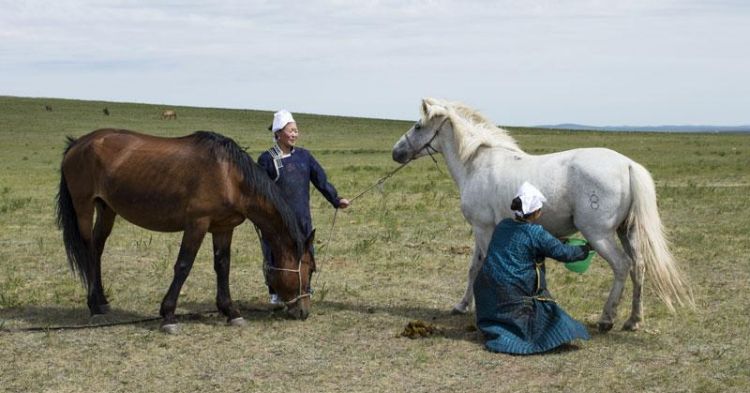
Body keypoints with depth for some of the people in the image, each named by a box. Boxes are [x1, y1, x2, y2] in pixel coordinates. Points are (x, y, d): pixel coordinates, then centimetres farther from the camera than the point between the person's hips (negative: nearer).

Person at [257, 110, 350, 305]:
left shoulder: (304, 156, 7)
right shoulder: (267, 159, -4)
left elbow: (321, 180, 5)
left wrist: (336, 199, -3)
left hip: (301, 217, 4)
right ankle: (276, 293, 16)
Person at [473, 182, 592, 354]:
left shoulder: (502, 226, 7)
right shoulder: (536, 233, -14)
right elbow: (563, 253, -6)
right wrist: (586, 249, 13)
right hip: (513, 293, -8)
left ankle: (495, 328, 2)